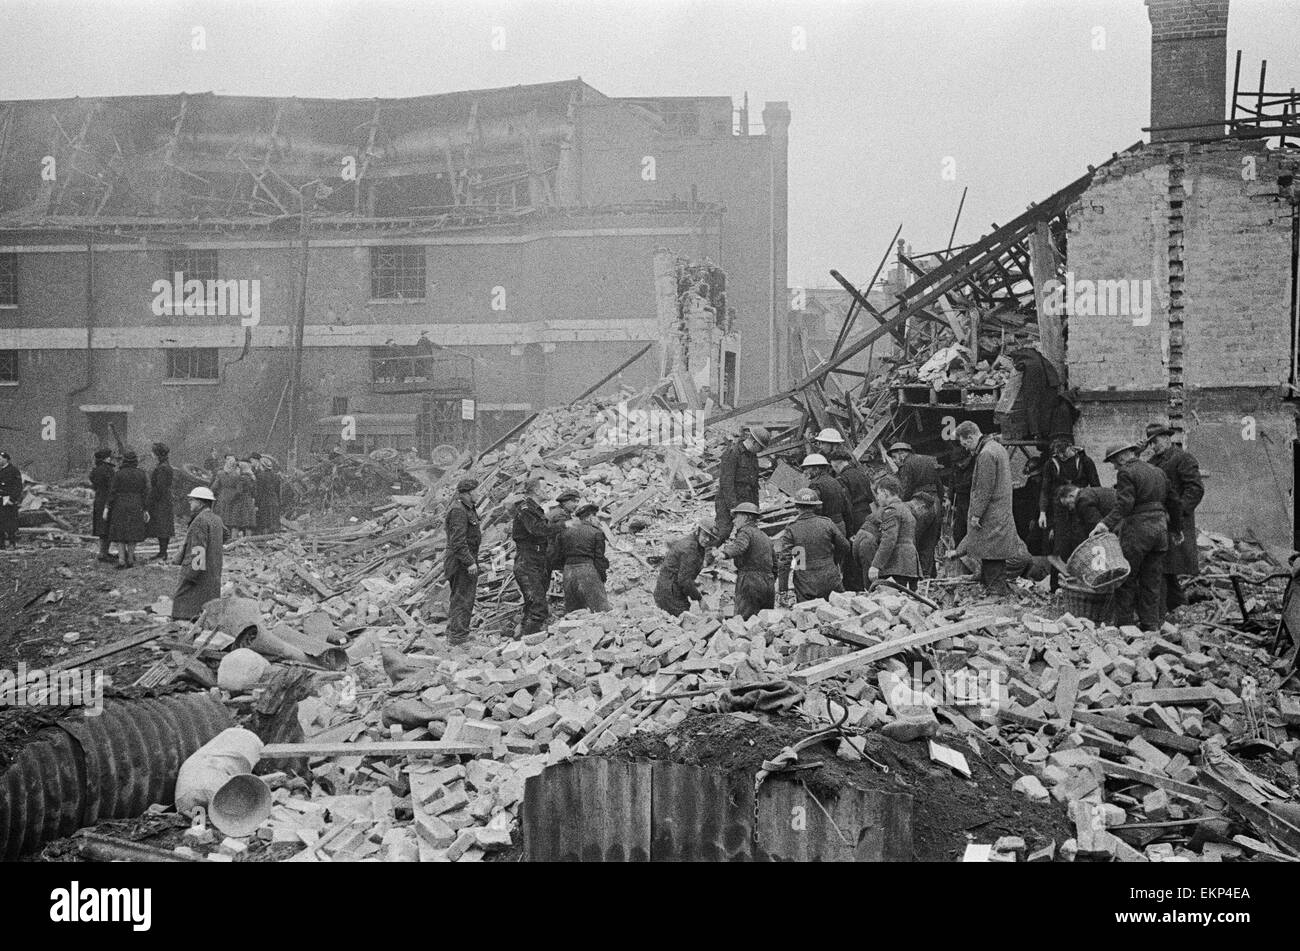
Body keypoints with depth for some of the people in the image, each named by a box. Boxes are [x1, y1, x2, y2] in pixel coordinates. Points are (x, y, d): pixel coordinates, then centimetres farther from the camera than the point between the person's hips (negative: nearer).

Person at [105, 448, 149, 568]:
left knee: (120, 533, 5)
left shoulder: (118, 474, -8)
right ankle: (130, 560, 13)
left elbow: (112, 491, -8)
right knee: (132, 534, 11)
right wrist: (146, 510, 4)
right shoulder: (141, 475, -1)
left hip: (120, 506, -2)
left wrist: (108, 507, -2)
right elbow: (145, 493, -1)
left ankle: (121, 560, -5)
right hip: (136, 507, 2)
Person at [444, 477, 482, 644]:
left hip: (467, 558, 11)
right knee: (463, 598, -6)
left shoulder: (465, 507, 12)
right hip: (462, 561, -11)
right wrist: (470, 562, -25)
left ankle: (453, 632, 29)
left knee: (457, 598, 18)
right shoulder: (458, 511, -21)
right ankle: (457, 635, -2)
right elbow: (458, 541, -25)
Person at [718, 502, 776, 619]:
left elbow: (740, 546, -25)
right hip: (769, 585, 8)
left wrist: (725, 553, -35)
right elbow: (774, 564, 26)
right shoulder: (764, 536, 24)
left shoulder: (745, 531, -2)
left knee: (745, 622, -11)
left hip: (750, 584, -8)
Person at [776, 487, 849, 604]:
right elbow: (844, 546, 9)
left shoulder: (791, 529, -7)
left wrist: (783, 591, -7)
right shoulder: (826, 523, -2)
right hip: (830, 580, 2)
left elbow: (784, 561, -11)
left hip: (805, 587, -1)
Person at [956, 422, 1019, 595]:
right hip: (1002, 513, 10)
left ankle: (996, 587, -2)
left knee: (990, 554, -4)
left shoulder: (986, 454, -18)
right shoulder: (998, 447, 14)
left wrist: (976, 514, -16)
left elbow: (984, 489, -20)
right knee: (997, 555, 14)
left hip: (990, 515, -10)